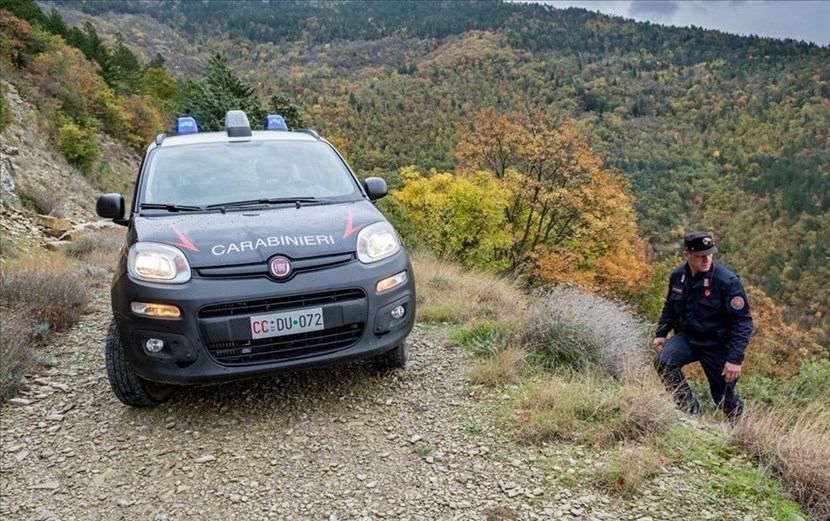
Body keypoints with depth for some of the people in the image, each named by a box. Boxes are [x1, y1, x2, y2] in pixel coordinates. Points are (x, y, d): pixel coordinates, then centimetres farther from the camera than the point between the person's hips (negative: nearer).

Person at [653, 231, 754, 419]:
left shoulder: (727, 281, -21)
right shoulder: (677, 276, -6)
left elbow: (743, 322, -19)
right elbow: (670, 307, 13)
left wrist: (735, 359, -24)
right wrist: (660, 333, 3)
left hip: (716, 345, -3)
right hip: (687, 336, 4)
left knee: (723, 395, 7)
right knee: (663, 362, -23)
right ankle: (692, 412, -7)